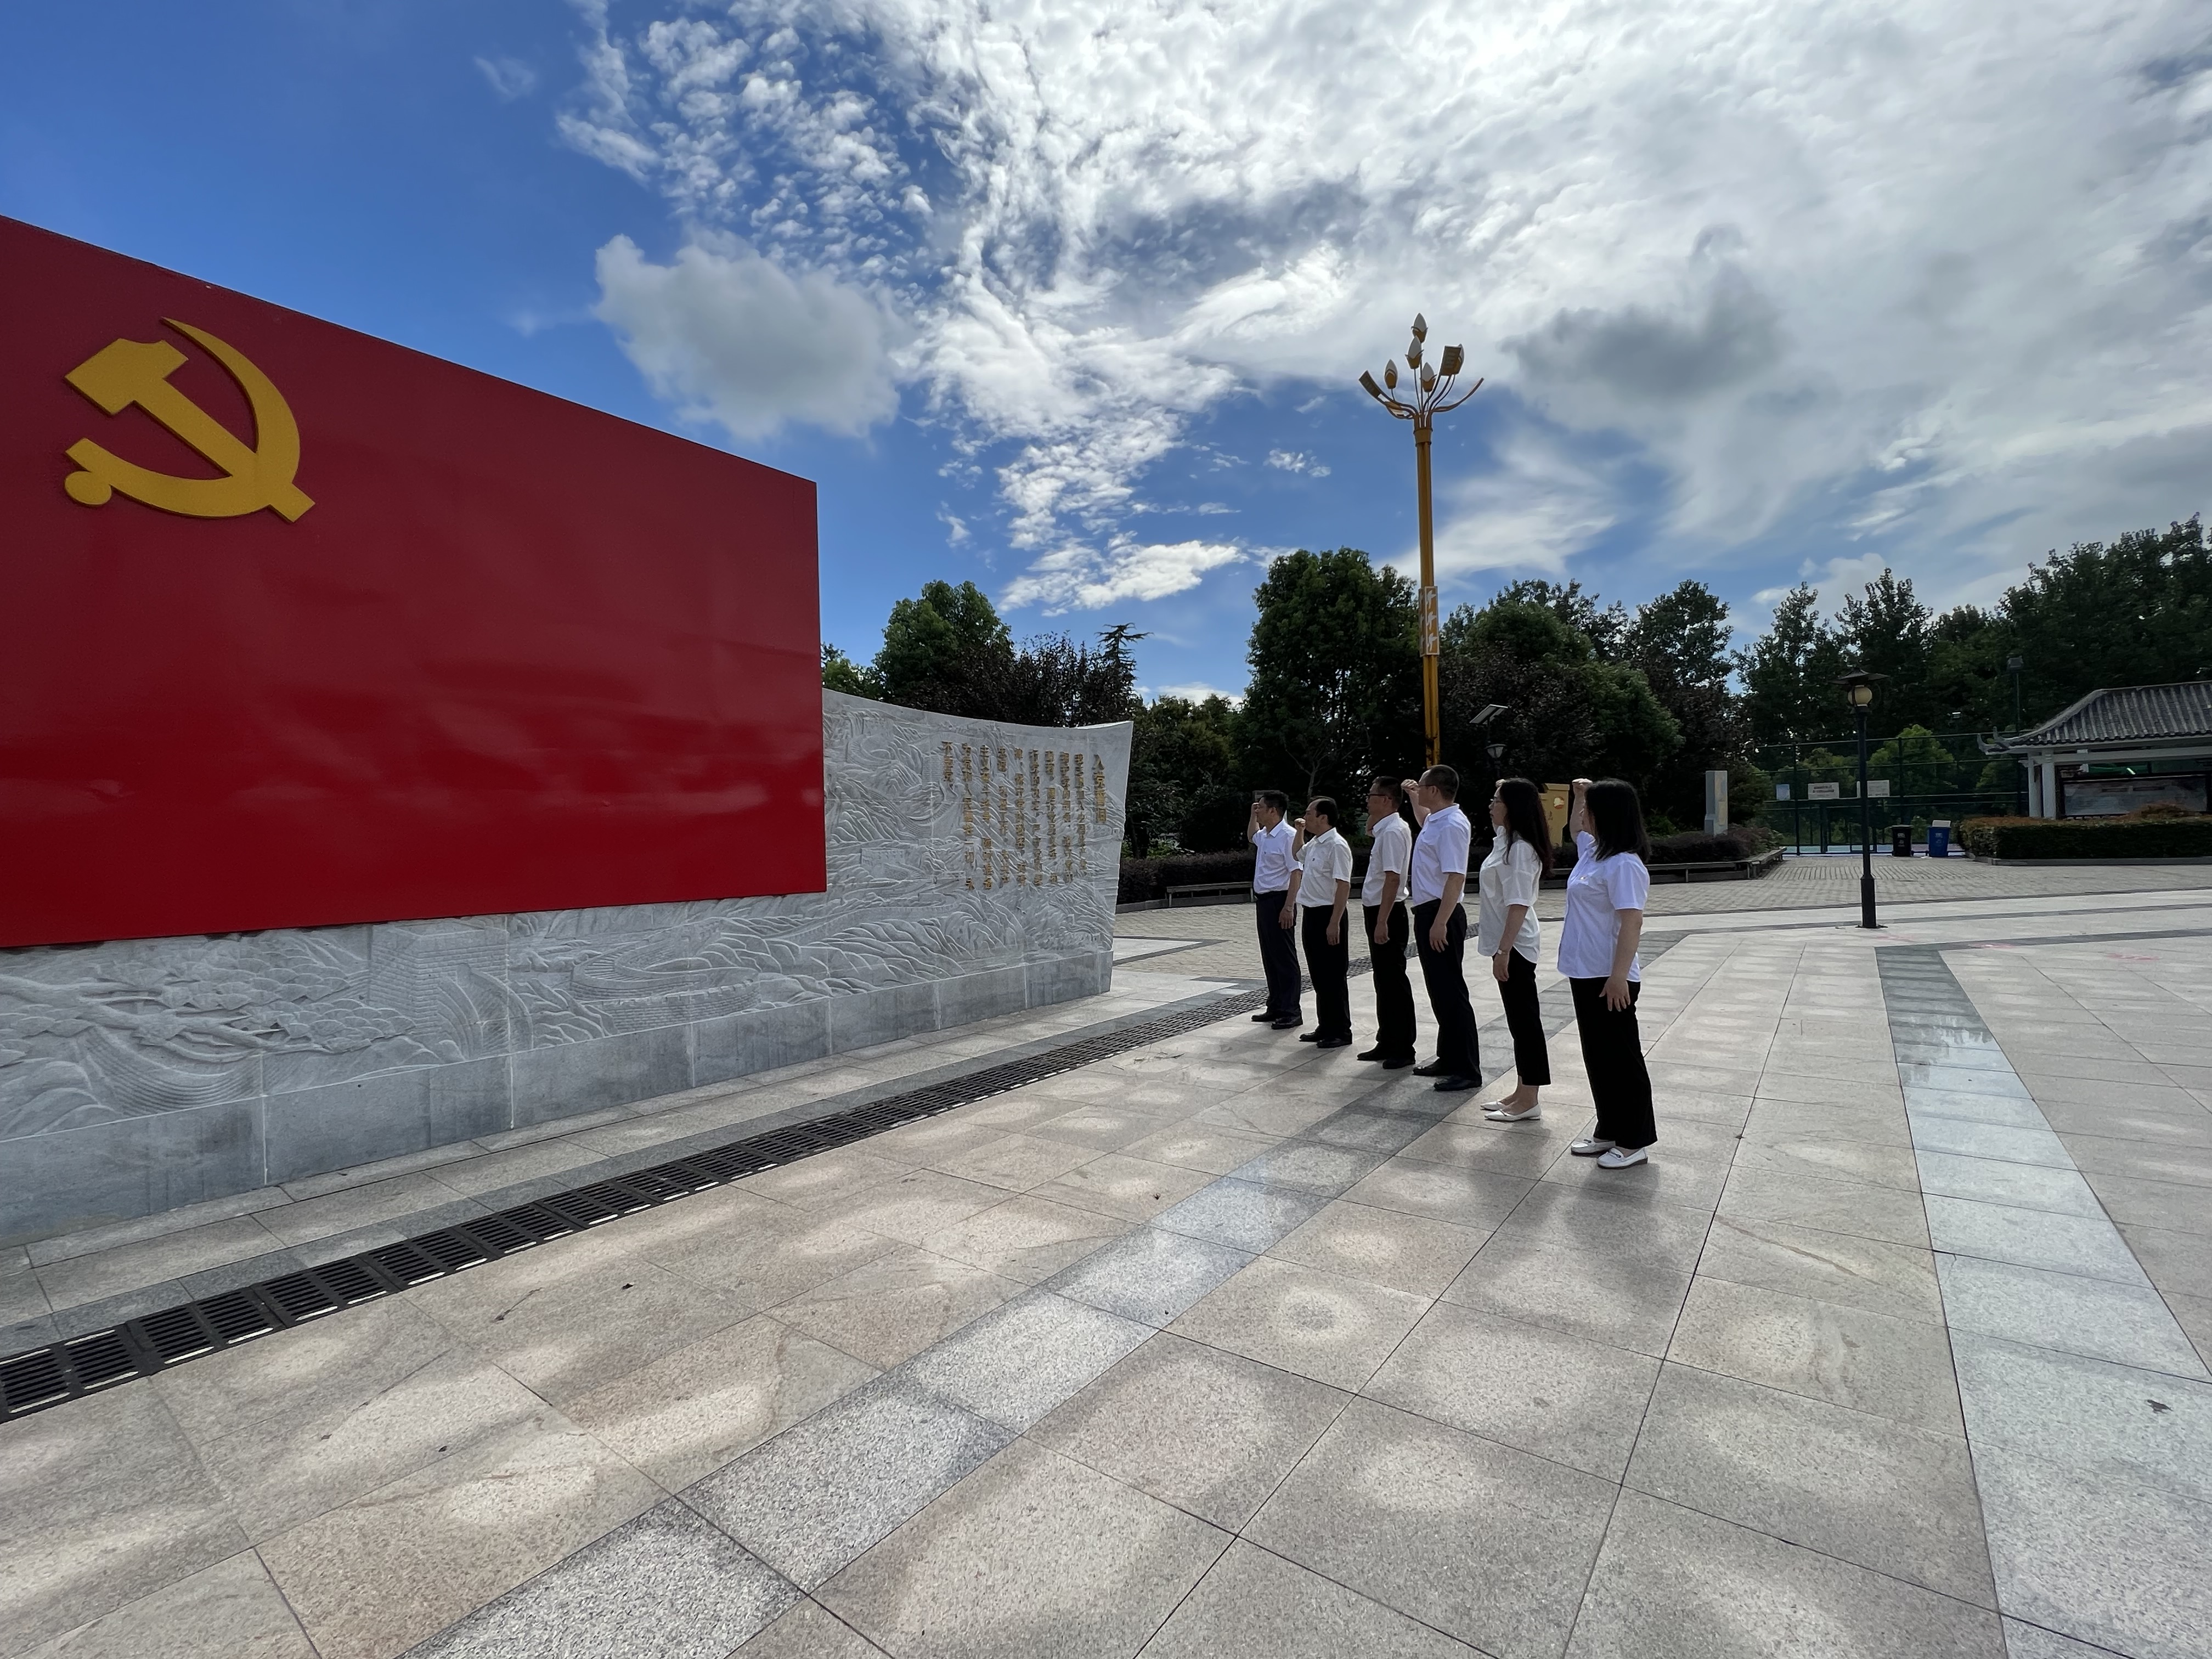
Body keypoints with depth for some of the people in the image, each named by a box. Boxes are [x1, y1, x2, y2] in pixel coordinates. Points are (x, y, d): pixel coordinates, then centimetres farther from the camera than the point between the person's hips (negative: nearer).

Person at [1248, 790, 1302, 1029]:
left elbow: (1296, 873, -20)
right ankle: (1275, 1007, 22)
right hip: (1263, 901, 9)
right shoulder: (1264, 836, 12)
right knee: (1269, 957, 13)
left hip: (1278, 901, -9)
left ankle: (1291, 1012, 3)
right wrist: (1253, 815, 21)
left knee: (1284, 957, -3)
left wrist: (1288, 907, -24)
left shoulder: (1287, 835, -15)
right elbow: (1251, 835, 39)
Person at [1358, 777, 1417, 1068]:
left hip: (1387, 913, -10)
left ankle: (1403, 1049, 7)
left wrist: (1382, 921, -24)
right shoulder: (1385, 829, 11)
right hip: (1379, 912, 10)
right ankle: (1387, 1043, 26)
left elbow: (1393, 879, -23)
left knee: (1394, 981, -2)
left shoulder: (1393, 831, -17)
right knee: (1383, 980, 16)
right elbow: (1370, 829, 36)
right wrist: (1374, 819, 16)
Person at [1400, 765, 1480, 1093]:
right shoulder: (1436, 820, 12)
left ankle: (1467, 1070, 2)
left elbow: (1455, 878, -24)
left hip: (1440, 916, -10)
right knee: (1438, 991, 16)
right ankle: (1448, 1059, 27)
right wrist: (1412, 796, 36)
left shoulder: (1451, 825, -18)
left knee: (1451, 992, -6)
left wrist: (1440, 923, -26)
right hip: (1428, 914, 10)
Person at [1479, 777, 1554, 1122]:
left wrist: (1504, 951, -26)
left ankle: (1529, 1103, 6)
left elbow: (1518, 905, -25)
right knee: (1519, 1020, 14)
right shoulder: (1505, 842, 9)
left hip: (1515, 947, -10)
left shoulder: (1520, 850, -19)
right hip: (1508, 944, 10)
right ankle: (1522, 1094, 23)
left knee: (1524, 1020, -2)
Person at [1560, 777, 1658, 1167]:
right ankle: (1609, 1131, 28)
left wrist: (1619, 977, -25)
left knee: (1621, 1058, 3)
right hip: (1585, 974, 10)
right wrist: (1579, 795, 18)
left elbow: (1632, 922, -23)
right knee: (1597, 1056, 16)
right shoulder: (1593, 852, 10)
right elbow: (1574, 828, 33)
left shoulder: (1623, 864, -19)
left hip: (1609, 979, -10)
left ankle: (1634, 1141, 16)